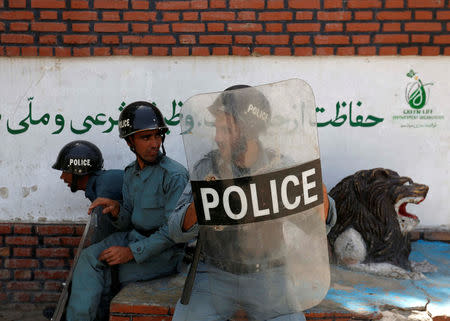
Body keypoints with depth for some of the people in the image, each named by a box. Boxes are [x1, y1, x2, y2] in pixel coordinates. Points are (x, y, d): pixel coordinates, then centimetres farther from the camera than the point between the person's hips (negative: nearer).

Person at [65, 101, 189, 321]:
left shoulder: (174, 175, -17)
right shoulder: (130, 173, 7)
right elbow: (128, 223, 11)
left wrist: (132, 252, -21)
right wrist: (116, 210, -12)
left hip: (165, 249, -6)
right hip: (134, 236, 6)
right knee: (89, 257, -12)